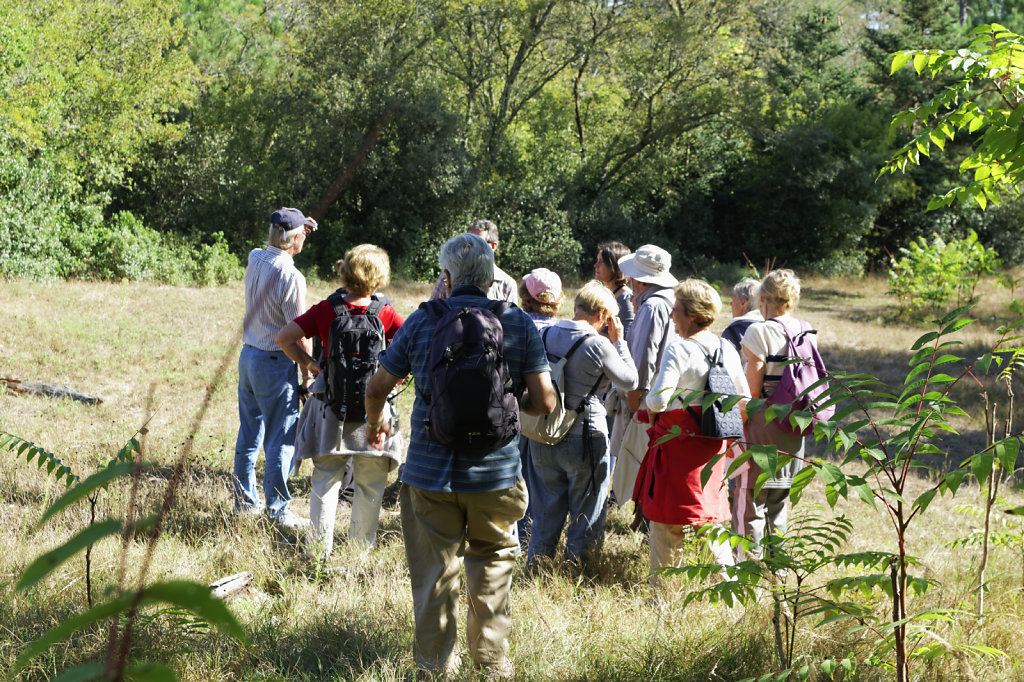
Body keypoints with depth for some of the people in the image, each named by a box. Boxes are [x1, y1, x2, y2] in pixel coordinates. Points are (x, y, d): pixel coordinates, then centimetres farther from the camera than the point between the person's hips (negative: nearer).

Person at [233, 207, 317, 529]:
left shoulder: (255, 259, 1)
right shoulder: (291, 277, -20)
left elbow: (274, 249, 29)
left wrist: (299, 228, 19)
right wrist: (308, 375, -9)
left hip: (248, 355, 8)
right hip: (276, 362, -8)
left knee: (249, 433, 17)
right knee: (280, 440, 0)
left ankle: (245, 499, 26)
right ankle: (277, 511, 3)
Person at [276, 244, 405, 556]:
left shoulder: (325, 310, -6)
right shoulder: (386, 313, -9)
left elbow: (284, 337, -9)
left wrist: (308, 363, 3)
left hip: (332, 409, 1)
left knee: (325, 480, 10)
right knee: (370, 485, 13)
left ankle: (321, 547, 10)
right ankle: (362, 546, 19)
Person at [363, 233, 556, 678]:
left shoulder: (422, 322, -2)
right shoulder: (519, 325, -1)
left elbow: (377, 388, 4)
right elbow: (544, 402, -5)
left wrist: (375, 422, 26)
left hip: (430, 471, 0)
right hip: (495, 471, 0)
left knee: (434, 569, 9)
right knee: (492, 561, 18)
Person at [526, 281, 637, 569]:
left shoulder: (545, 335, 1)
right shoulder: (598, 345, -15)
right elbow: (630, 381, -2)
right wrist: (618, 341, 4)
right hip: (585, 440, -5)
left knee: (546, 514, 17)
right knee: (586, 516, 10)